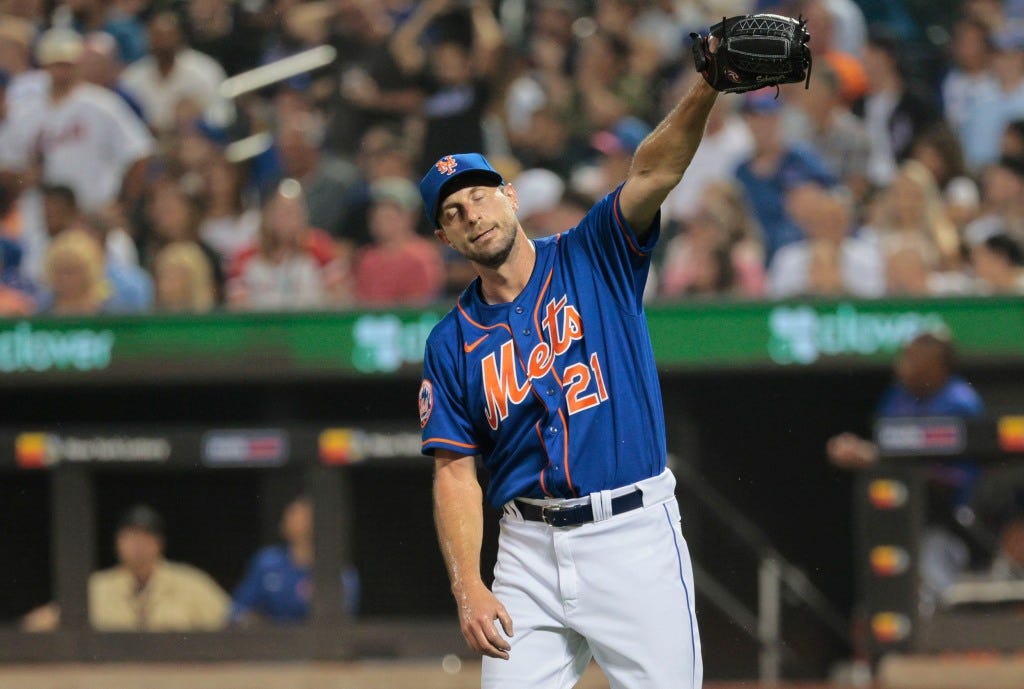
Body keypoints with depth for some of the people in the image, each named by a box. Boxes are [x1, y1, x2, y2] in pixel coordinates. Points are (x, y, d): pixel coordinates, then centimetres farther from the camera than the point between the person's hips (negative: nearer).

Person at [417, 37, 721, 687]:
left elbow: (654, 173, -14)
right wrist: (468, 589, -7)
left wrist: (705, 90, -33)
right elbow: (456, 475, 6)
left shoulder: (592, 258, 3)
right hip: (530, 553, 3)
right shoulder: (453, 342, 8)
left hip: (634, 535, -3)